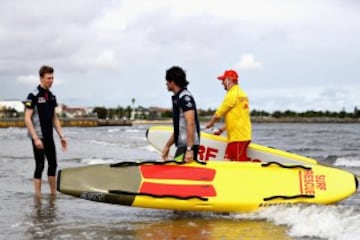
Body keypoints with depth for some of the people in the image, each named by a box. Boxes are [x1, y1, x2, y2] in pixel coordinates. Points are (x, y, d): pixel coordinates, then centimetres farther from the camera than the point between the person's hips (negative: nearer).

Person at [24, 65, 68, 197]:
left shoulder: (52, 96, 11)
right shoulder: (33, 96, -11)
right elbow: (27, 119, -15)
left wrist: (61, 136, 11)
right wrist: (35, 138, -21)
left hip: (49, 137, 7)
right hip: (38, 137, -7)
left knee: (53, 165, 10)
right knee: (40, 166, -5)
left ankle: (54, 194, 20)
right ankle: (38, 196, 2)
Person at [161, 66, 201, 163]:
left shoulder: (185, 97, -11)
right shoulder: (177, 98, 20)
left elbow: (191, 124, -20)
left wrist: (189, 149, -25)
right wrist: (167, 146, 26)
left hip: (188, 146, -10)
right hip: (182, 145, 10)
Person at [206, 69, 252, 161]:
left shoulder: (232, 94, -11)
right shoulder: (241, 93, 20)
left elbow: (218, 114, -6)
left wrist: (210, 123, 13)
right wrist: (221, 129, 24)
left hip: (238, 137, -10)